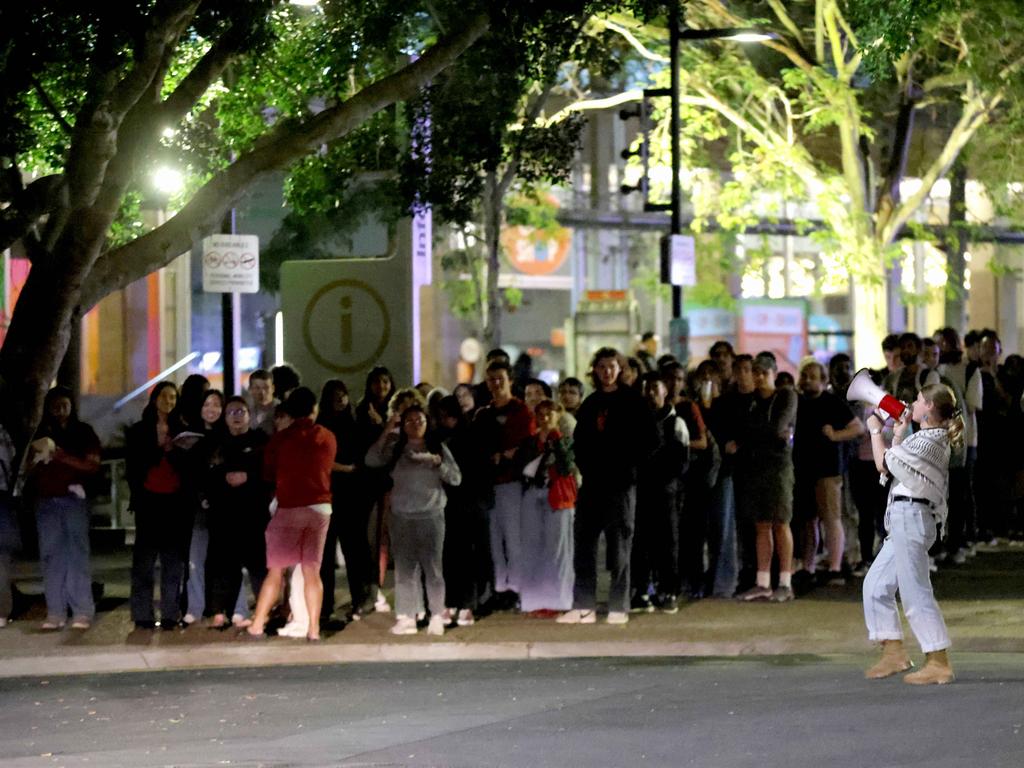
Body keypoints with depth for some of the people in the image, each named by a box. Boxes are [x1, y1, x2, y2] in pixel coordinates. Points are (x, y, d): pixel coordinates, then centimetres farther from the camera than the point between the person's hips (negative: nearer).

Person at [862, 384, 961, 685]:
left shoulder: (926, 440, -13)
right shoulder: (934, 440, 19)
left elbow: (883, 465, -10)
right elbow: (894, 464, 21)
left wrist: (876, 431, 2)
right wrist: (898, 433, 20)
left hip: (910, 516, -11)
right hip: (905, 518, 11)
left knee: (915, 591, -9)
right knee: (876, 584, 13)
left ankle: (939, 664, -8)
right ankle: (894, 653, 15)